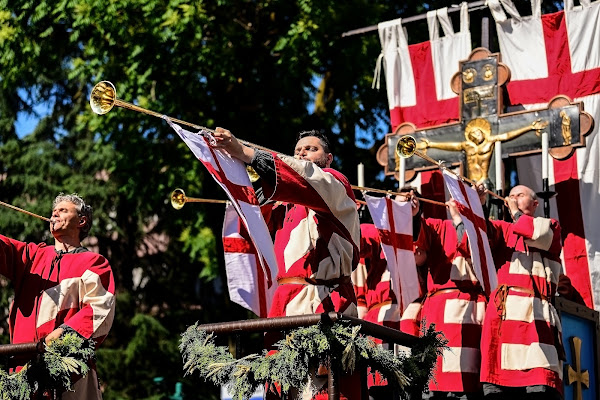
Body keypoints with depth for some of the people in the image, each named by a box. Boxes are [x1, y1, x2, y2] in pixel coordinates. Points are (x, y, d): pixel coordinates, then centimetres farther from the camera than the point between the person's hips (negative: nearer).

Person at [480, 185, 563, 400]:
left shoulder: (551, 226, 20)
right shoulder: (502, 229, 26)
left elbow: (539, 233, -2)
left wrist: (517, 213, 12)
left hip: (535, 313, -2)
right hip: (502, 311, 2)